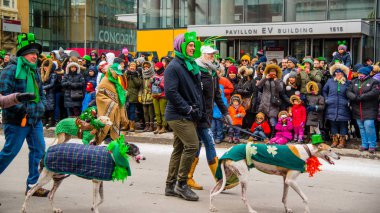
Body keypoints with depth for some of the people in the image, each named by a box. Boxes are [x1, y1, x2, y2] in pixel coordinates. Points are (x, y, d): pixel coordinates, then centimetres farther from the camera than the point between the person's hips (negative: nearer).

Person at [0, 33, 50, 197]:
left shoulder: (34, 71, 14)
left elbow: (41, 92, 24)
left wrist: (42, 106, 6)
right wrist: (22, 110, -21)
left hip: (35, 120, 8)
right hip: (17, 121, -8)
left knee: (38, 151, 8)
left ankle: (32, 184, 19)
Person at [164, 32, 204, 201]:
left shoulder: (192, 65, 16)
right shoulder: (174, 67, -12)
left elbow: (197, 90, 24)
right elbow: (171, 92, -20)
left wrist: (200, 110, 13)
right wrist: (188, 109, -18)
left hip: (190, 116, 9)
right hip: (178, 116, -9)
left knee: (179, 149, 11)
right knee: (192, 145, -16)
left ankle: (171, 185, 18)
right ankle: (181, 184, -5)